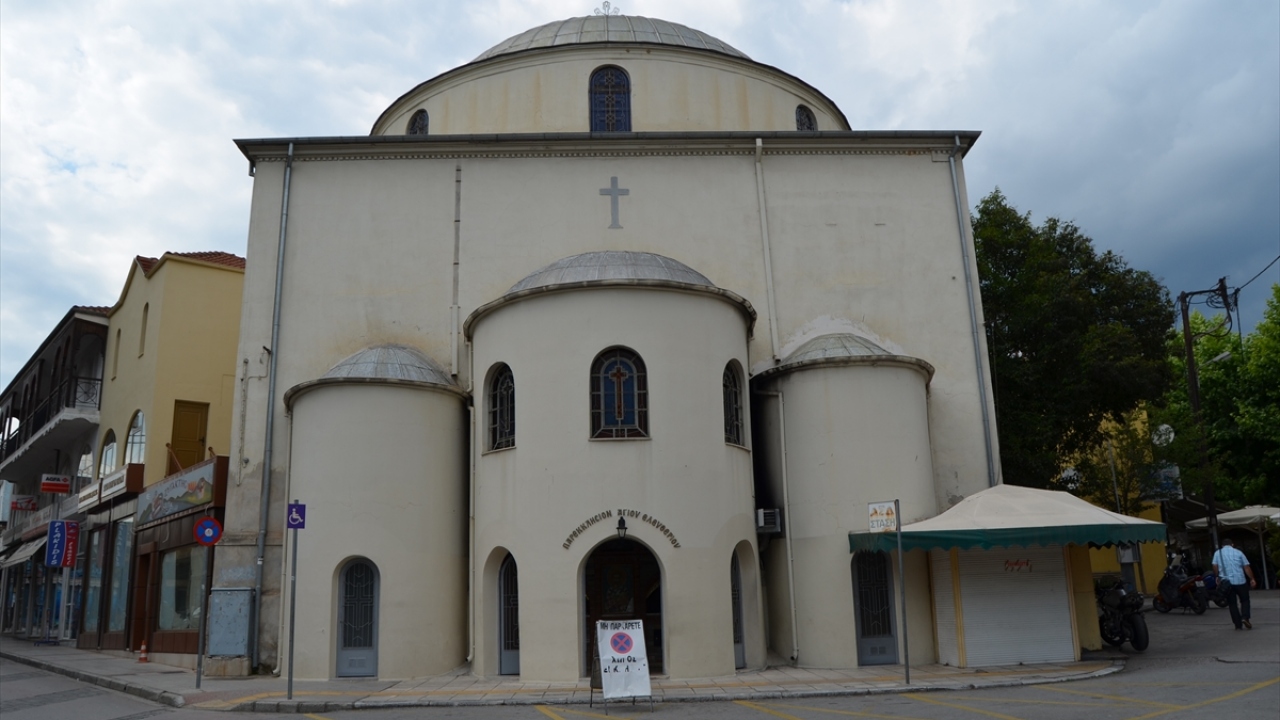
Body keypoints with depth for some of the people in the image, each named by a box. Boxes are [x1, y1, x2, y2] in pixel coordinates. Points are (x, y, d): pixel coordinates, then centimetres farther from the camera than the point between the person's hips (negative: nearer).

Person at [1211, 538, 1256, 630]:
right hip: (1240, 581, -1)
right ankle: (1245, 618, -7)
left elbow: (1215, 567, -3)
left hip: (1226, 582, 1)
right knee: (1245, 600, 14)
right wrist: (1252, 579, 5)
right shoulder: (1238, 552, 5)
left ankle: (1238, 625, 5)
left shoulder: (1217, 553, 7)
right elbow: (1246, 567, 1)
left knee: (1232, 604, 8)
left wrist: (1218, 576, 11)